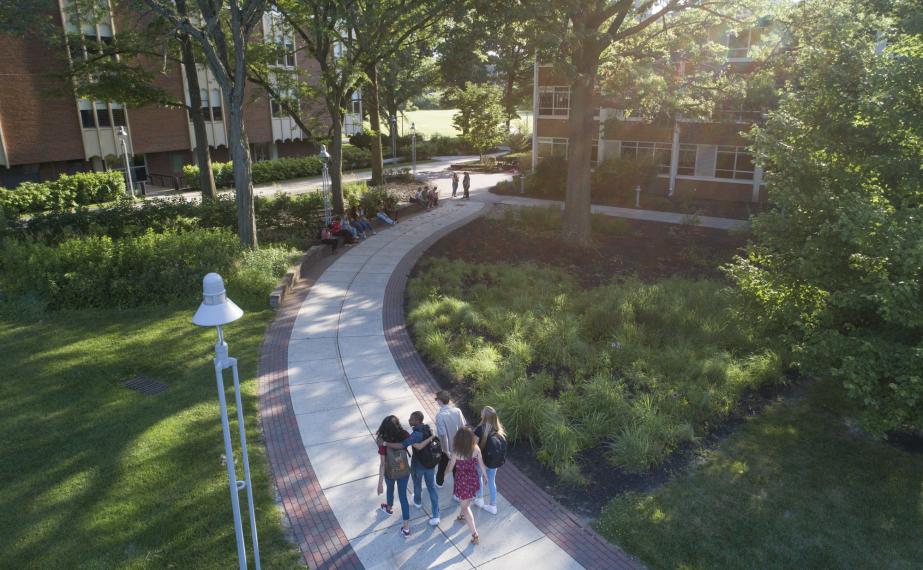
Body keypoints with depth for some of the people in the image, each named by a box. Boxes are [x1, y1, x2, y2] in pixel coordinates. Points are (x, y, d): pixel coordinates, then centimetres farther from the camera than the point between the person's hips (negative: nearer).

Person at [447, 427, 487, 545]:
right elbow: (481, 464, -5)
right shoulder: (476, 448, -16)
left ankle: (475, 535, 5)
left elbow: (451, 467, -9)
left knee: (465, 506, 10)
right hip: (473, 478, 4)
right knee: (466, 501, 31)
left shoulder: (456, 452, -25)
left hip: (462, 480, -4)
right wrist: (485, 476, 13)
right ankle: (462, 516, 58)